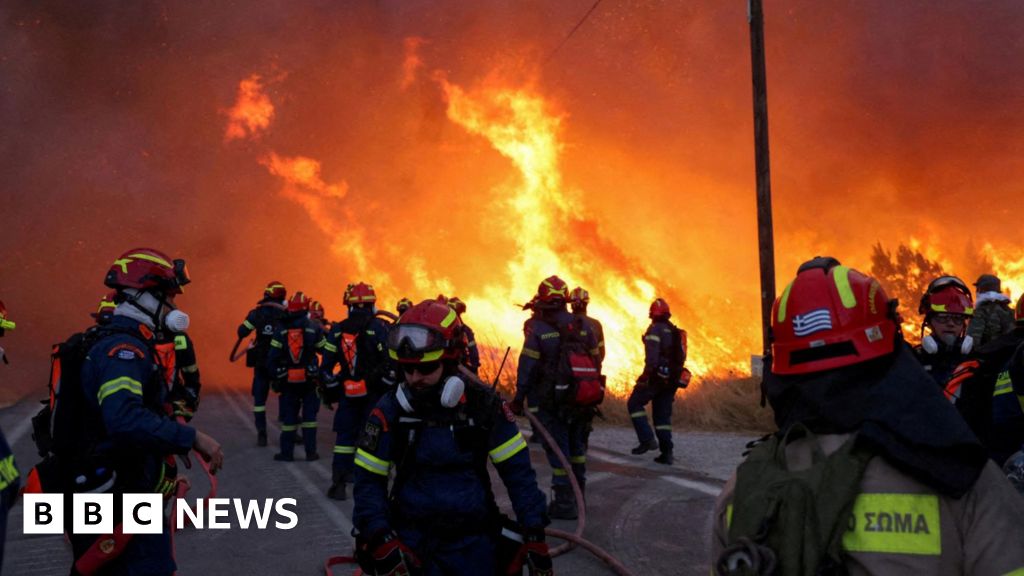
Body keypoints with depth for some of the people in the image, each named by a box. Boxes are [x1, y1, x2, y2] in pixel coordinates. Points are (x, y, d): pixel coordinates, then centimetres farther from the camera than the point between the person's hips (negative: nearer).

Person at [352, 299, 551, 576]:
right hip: (412, 537, -1)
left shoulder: (484, 406, -5)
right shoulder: (390, 410, -5)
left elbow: (518, 472, 0)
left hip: (472, 539, 1)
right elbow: (369, 481, -1)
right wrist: (380, 540, -13)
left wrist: (535, 537, -4)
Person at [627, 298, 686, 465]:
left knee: (634, 404, 4)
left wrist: (647, 374, -24)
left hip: (657, 375, -7)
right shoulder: (676, 332, 17)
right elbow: (680, 358, 20)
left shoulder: (655, 330, -8)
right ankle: (667, 453, 6)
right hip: (672, 378, 7)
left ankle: (648, 439, -9)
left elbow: (652, 355, -21)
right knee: (663, 415, 11)